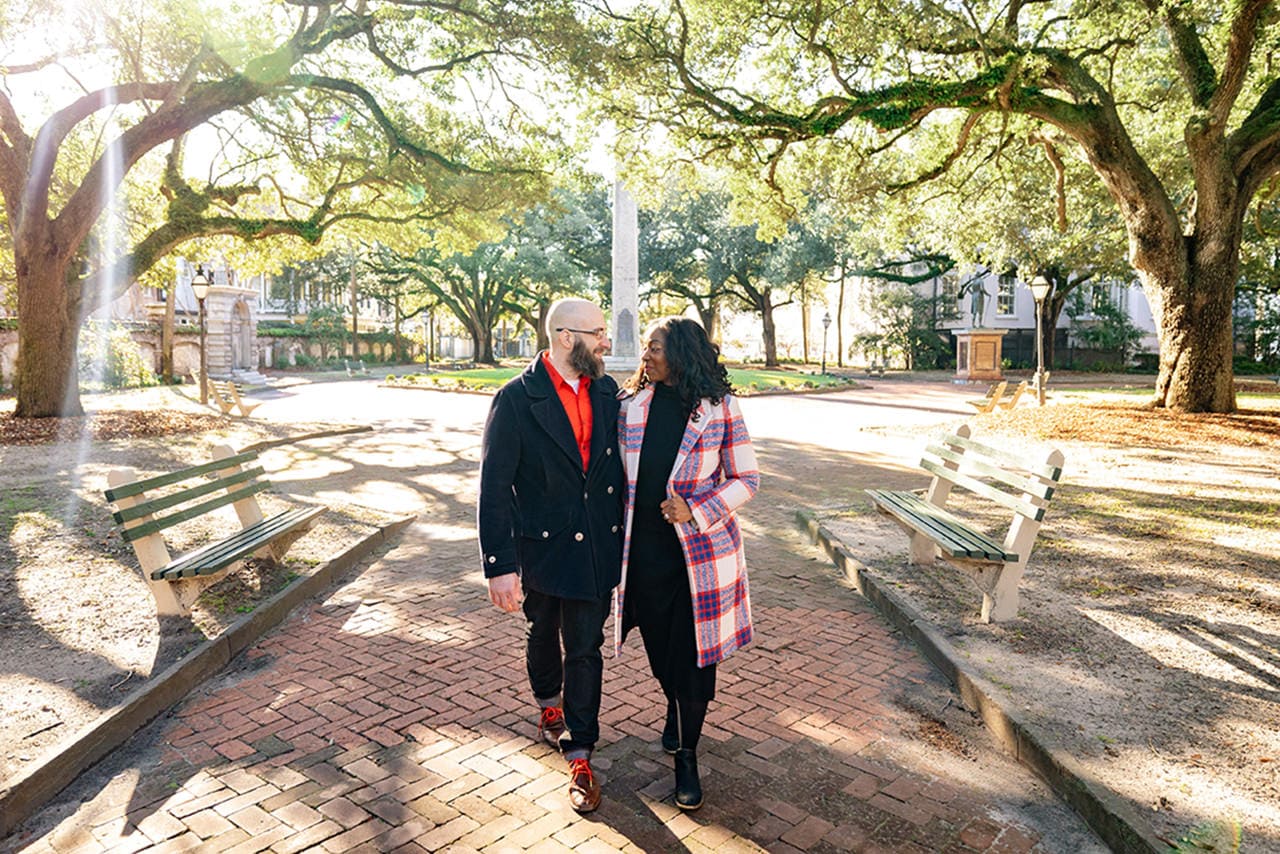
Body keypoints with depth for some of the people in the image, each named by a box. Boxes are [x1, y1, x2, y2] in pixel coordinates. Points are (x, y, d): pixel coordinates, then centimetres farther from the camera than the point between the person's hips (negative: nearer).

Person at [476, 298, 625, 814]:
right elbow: (494, 489, -15)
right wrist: (500, 565, -18)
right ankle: (549, 704, 50)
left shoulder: (607, 391, -1)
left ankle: (579, 756, 19)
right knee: (542, 637, 21)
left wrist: (622, 533, 7)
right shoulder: (516, 400, -15)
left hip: (595, 547, 2)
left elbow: (617, 464, 8)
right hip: (539, 548, -2)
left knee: (585, 649, 6)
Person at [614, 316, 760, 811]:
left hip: (700, 551, -3)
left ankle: (686, 755, 24)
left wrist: (695, 511, -18)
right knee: (660, 649, 16)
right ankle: (675, 710, 48)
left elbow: (746, 479, -4)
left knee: (692, 656, 4)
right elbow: (618, 477, 10)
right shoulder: (633, 407, 2)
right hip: (644, 550, 3)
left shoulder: (719, 409, -7)